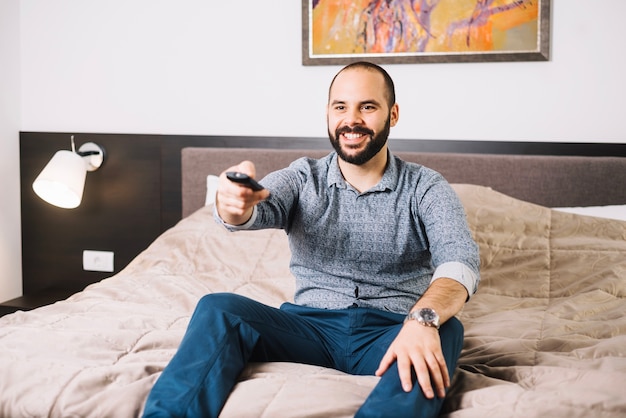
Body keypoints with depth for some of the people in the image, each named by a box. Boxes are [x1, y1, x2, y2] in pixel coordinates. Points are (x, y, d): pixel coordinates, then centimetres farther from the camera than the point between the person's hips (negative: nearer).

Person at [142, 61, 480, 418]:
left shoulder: (426, 188, 2)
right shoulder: (302, 178, 9)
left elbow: (459, 261, -15)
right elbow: (259, 209, -13)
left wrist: (424, 319, -38)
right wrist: (235, 203, -40)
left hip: (390, 333, -1)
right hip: (311, 325, 2)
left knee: (446, 331, -33)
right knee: (217, 308, -21)